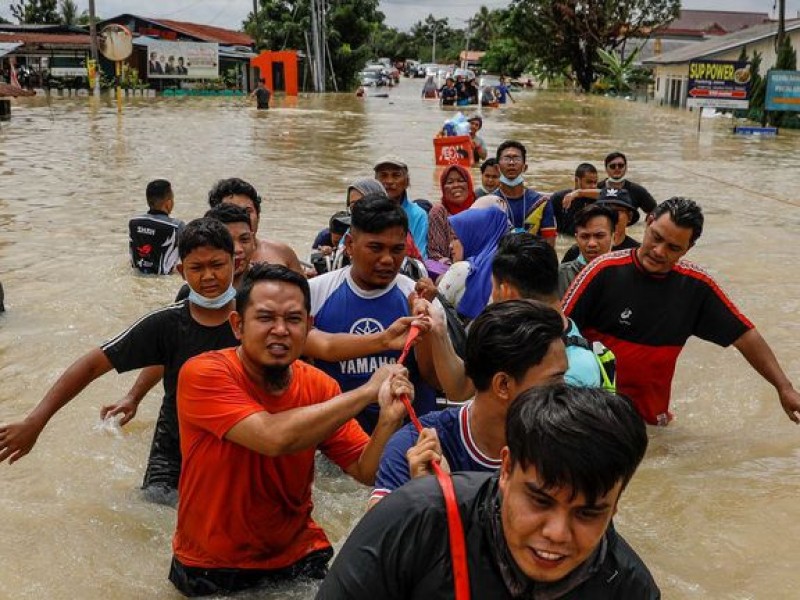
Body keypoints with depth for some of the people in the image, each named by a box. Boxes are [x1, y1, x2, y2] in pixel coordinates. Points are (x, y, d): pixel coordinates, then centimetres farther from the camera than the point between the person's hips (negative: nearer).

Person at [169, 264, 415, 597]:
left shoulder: (319, 387, -5)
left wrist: (389, 419, -25)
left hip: (298, 558, 2)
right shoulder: (202, 374, -18)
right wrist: (367, 391, -24)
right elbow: (275, 437, -31)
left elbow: (366, 472, -5)